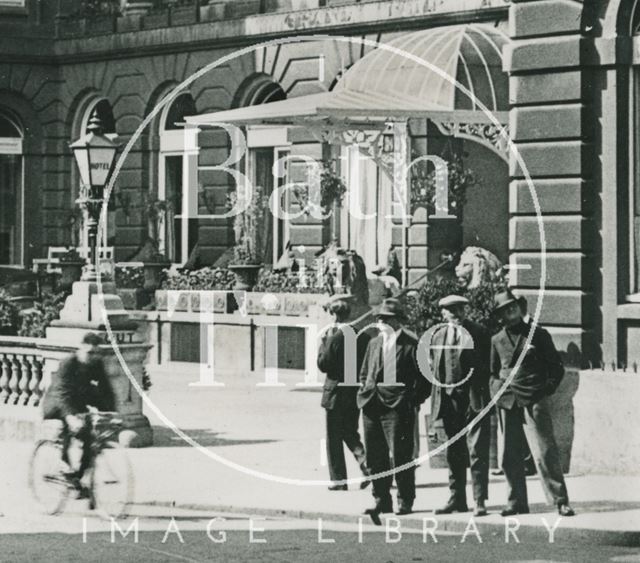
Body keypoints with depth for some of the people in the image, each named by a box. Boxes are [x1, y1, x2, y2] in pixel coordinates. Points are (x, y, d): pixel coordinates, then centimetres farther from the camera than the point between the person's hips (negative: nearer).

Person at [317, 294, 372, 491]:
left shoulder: (334, 336, -16)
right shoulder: (363, 336, 1)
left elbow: (323, 364, -14)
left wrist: (323, 343, -5)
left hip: (336, 393, -5)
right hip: (357, 393, 5)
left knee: (334, 438, 5)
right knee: (350, 432, 19)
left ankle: (339, 480, 7)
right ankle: (365, 462, -4)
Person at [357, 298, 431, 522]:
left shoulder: (411, 344, -3)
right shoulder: (374, 343, 17)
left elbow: (423, 377, -4)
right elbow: (364, 373, 25)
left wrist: (413, 400, -9)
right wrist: (364, 394, 11)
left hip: (397, 405, -6)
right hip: (373, 406, 6)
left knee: (399, 456, -7)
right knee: (375, 457, 7)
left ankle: (405, 501, 2)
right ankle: (381, 500, 15)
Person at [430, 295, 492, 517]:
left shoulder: (479, 333, -1)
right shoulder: (438, 336, 11)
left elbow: (488, 365, -1)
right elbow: (433, 366, 15)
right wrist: (439, 389, 5)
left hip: (474, 399, -5)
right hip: (449, 399, 5)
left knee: (477, 451, -8)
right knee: (454, 453, 12)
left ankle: (480, 501, -6)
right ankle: (457, 499, 20)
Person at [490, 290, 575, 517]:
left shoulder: (538, 334, 5)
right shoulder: (497, 341, 13)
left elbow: (557, 367, 8)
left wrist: (546, 390, -2)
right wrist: (496, 392, 7)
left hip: (533, 402, -4)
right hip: (507, 404, 4)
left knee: (544, 452, -10)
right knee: (510, 456, 4)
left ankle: (560, 501, -8)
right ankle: (517, 502, 12)